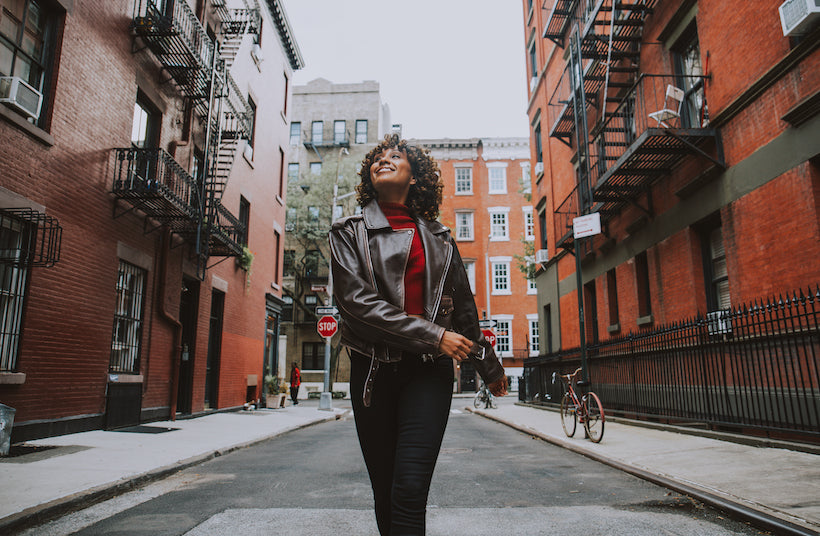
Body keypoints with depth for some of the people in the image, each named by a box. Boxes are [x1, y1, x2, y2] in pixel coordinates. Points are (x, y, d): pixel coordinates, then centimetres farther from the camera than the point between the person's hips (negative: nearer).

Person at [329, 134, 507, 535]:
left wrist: (490, 368, 25)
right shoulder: (349, 232, 6)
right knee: (385, 495, 8)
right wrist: (433, 335, -13)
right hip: (373, 370, 0)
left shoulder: (438, 238, 13)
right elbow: (356, 301, -9)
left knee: (410, 491, -12)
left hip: (429, 370, 0)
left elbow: (463, 309, 19)